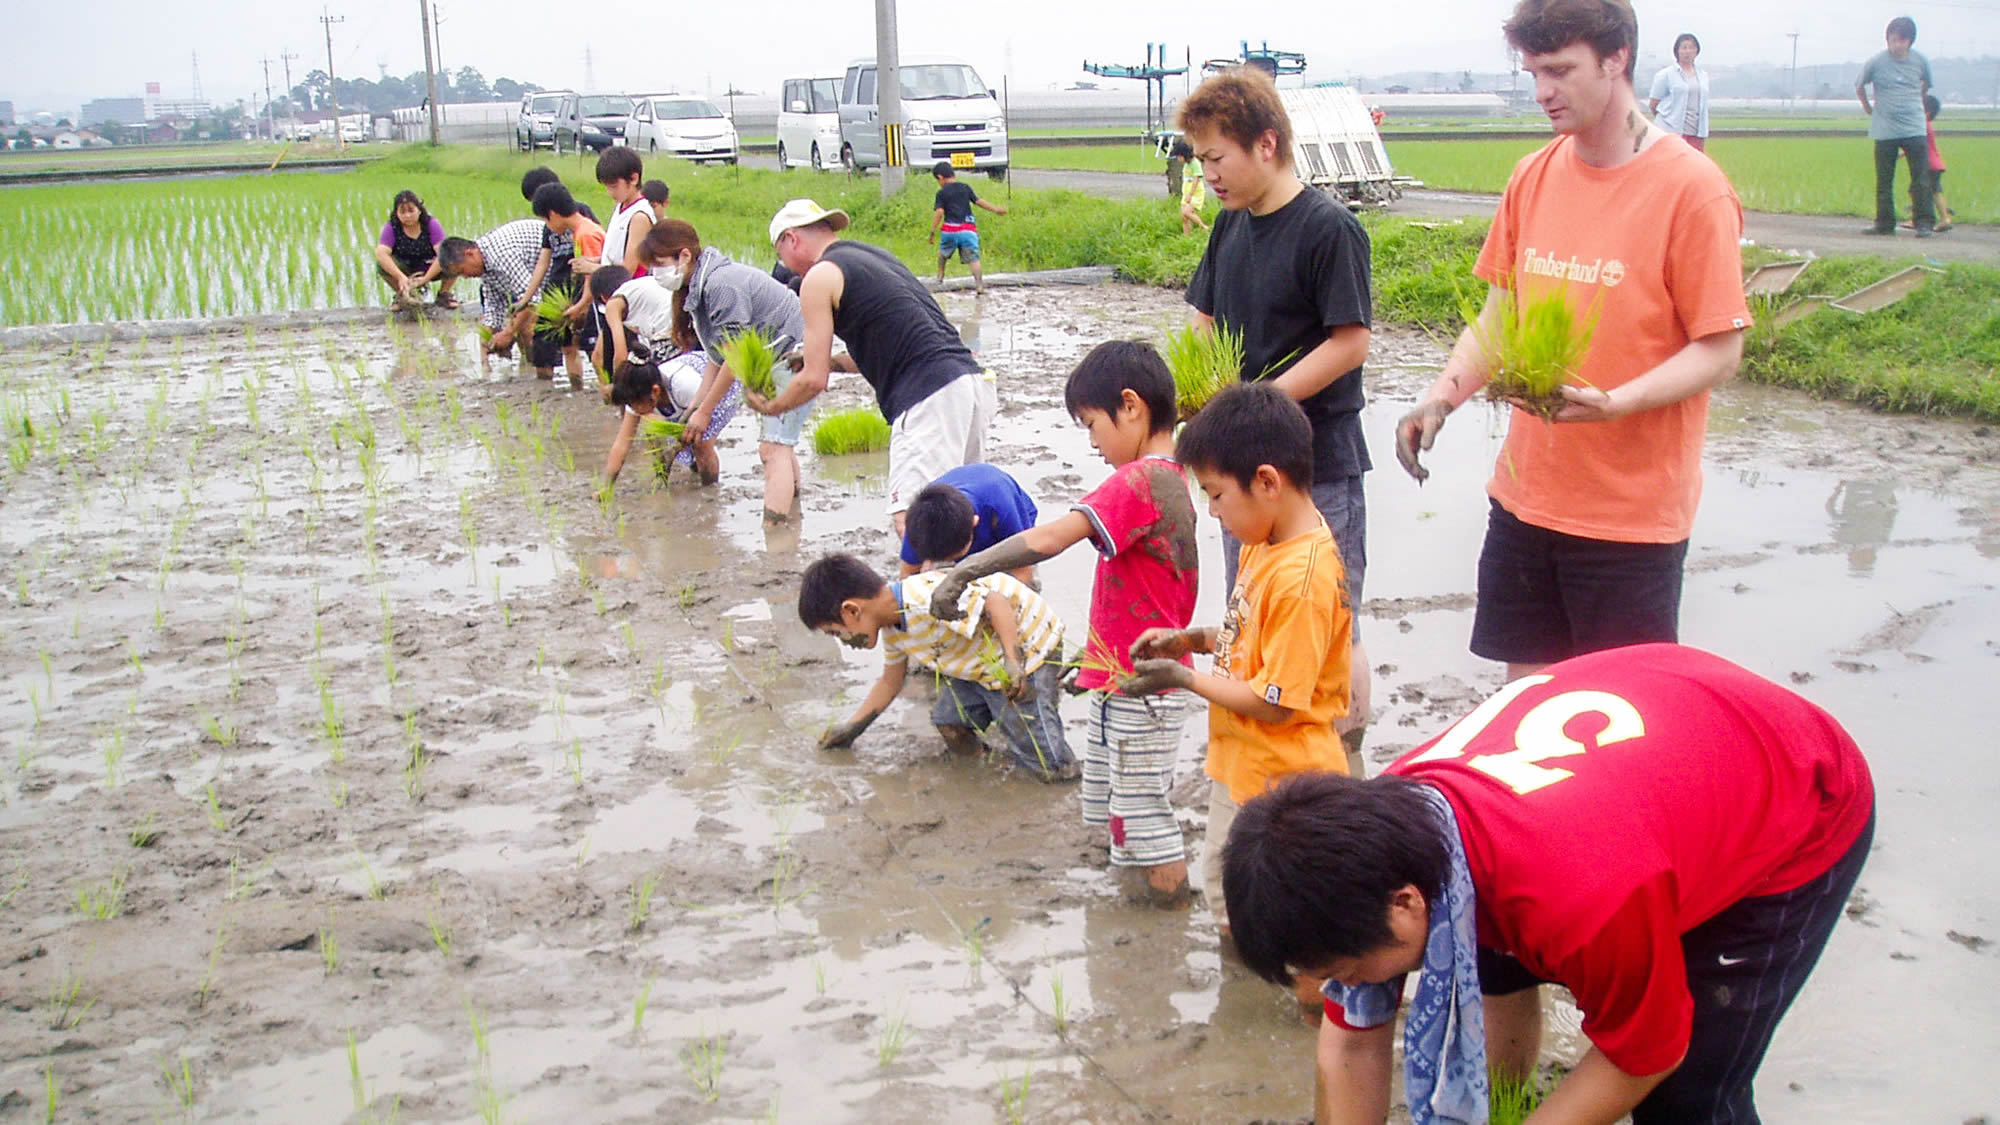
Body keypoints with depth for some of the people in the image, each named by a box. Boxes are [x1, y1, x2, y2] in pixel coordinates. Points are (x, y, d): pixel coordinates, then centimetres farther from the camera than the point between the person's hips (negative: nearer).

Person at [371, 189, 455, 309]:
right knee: (381, 264, -28)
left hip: (431, 270, 0)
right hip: (405, 271, 0)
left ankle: (444, 294, -3)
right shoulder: (391, 228, -13)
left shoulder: (432, 225, -15)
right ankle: (402, 295, -5)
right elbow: (381, 253, -28)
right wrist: (401, 277, -42)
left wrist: (426, 278, -36)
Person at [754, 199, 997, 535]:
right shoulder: (874, 256, 26)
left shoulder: (820, 277, 1)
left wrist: (770, 406, 18)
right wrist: (833, 361, 37)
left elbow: (814, 380, 1)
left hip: (930, 397, -9)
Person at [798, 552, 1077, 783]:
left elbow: (996, 603, -34)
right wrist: (852, 727, 18)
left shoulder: (928, 599, -32)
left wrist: (1013, 662, -43)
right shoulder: (891, 631, 2)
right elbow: (890, 683, 18)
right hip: (982, 664, 9)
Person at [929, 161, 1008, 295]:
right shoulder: (966, 188, 11)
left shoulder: (942, 193, 2)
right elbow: (979, 201, 8)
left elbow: (939, 212, -7)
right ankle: (979, 284, -20)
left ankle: (940, 276, 31)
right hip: (968, 230, 1)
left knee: (943, 253, 26)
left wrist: (933, 231, -7)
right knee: (973, 258, -5)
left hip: (949, 229, -1)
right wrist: (996, 209, 16)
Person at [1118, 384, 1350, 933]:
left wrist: (1184, 678, -16)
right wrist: (1190, 639, 2)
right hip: (1241, 768, 10)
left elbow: (1274, 703, -25)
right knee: (1226, 893, 24)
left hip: (1279, 785, -10)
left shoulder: (1302, 580, -28)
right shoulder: (1266, 543, 2)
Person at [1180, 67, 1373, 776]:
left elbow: (1351, 343, -18)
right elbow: (1205, 322, 16)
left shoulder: (1329, 227, -15)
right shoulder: (1232, 225, 8)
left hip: (1318, 462, -7)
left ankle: (1349, 762, 15)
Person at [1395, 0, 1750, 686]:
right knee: (1525, 686, 14)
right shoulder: (1533, 177, 6)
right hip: (1525, 493, 6)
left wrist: (1612, 403, -27)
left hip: (1633, 510, -6)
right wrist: (1441, 397, -4)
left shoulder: (1691, 187, -13)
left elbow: (1720, 349, -12)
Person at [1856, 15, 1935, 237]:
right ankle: (1884, 223, 14)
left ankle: (1924, 222, -2)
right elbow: (1859, 86, 13)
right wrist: (1868, 108, 16)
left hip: (1914, 129, 0)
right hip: (1885, 131, 0)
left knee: (1921, 177, -5)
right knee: (1884, 180, 5)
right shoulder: (1875, 63, -4)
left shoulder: (1921, 61, 1)